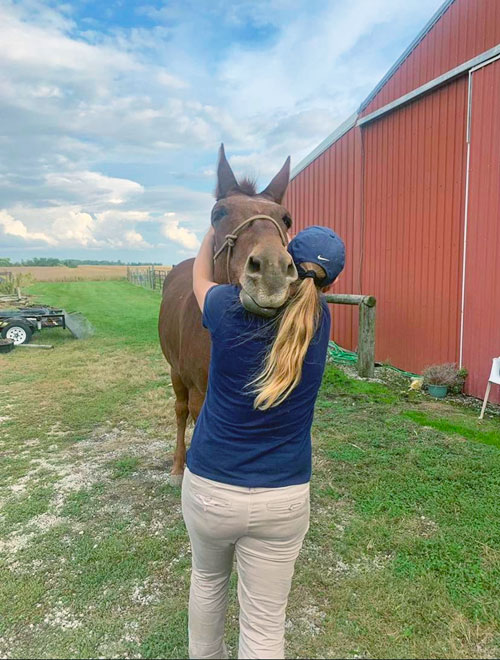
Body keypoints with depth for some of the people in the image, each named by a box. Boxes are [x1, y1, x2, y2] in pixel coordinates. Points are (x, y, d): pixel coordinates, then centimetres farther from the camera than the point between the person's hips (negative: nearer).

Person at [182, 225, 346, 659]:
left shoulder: (230, 310, -12)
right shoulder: (318, 321, -8)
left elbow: (201, 276, 10)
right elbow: (301, 296, 14)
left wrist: (217, 224, 26)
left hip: (208, 488, 1)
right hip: (283, 499, 0)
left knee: (208, 579, 31)